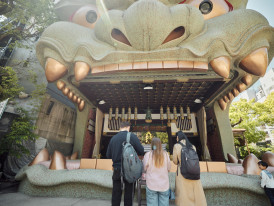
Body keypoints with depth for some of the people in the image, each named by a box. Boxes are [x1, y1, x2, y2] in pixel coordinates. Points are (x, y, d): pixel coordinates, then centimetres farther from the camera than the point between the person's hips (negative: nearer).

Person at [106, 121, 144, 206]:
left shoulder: (113, 138, -2)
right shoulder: (132, 136, -12)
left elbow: (108, 155, 4)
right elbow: (141, 151, -11)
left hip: (117, 169, 3)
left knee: (116, 192, 17)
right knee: (128, 192, 15)